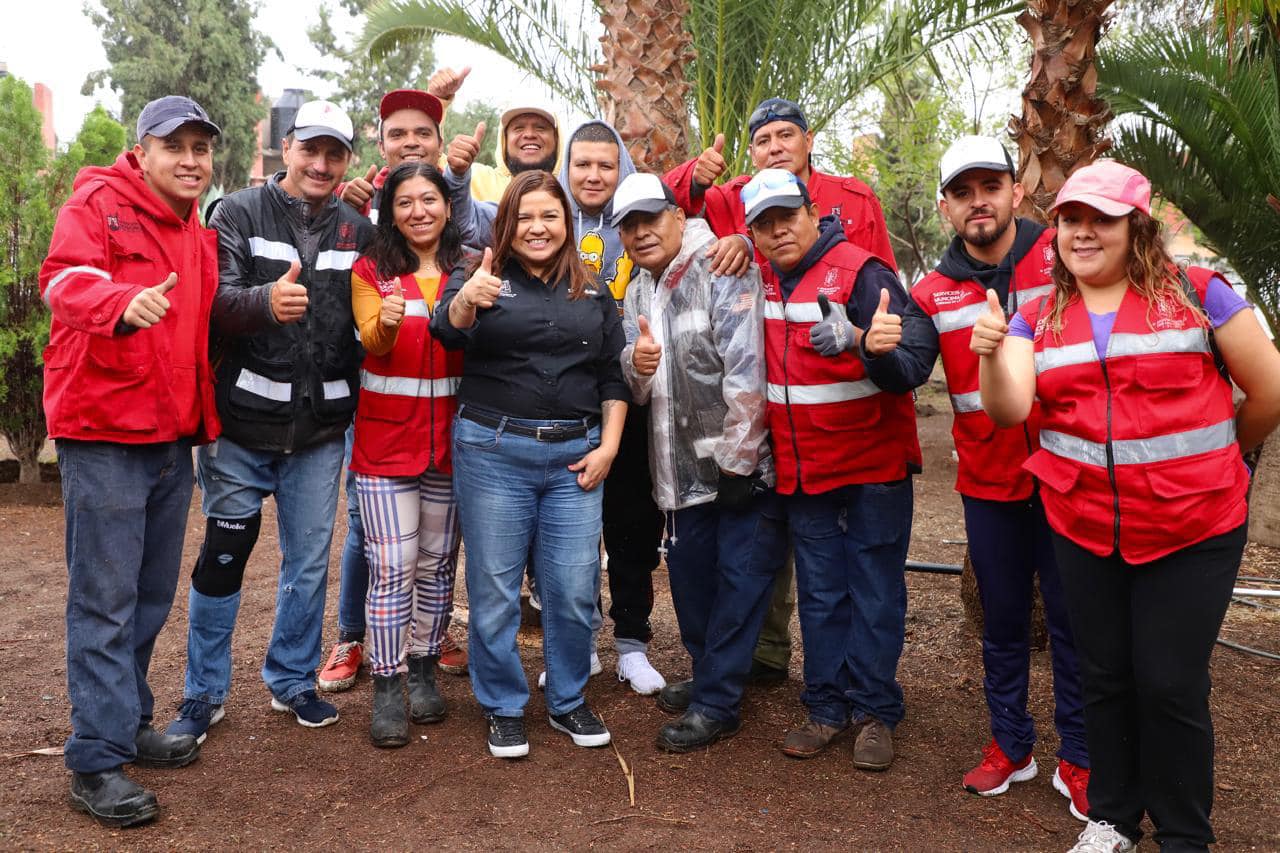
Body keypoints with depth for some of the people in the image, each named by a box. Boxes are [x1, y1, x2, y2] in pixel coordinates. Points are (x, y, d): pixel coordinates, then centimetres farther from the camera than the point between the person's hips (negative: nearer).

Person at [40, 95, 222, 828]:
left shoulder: (202, 234, 17)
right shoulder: (98, 203, -5)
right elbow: (66, 280, -24)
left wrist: (207, 416, 16)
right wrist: (123, 302, -43)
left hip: (173, 436, 7)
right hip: (103, 434, -7)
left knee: (153, 595, 14)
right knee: (106, 599, -4)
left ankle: (130, 724, 29)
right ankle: (98, 761, 5)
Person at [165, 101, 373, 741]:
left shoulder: (357, 232, 8)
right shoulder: (239, 214, -2)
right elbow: (216, 299, -16)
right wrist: (266, 300, -35)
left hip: (321, 429, 3)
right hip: (242, 423, -3)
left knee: (309, 563, 12)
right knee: (222, 557, 7)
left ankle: (293, 680, 31)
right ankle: (204, 693, 24)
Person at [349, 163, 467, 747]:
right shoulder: (371, 270, 2)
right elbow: (372, 341, -14)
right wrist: (387, 321, -35)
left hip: (451, 435, 2)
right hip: (387, 434, -2)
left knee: (438, 561, 10)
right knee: (393, 564, -3)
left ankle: (423, 670, 26)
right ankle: (386, 687, 9)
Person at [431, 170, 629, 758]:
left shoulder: (594, 295, 14)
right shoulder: (481, 280, 4)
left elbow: (614, 376, 12)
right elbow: (448, 332, -16)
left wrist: (608, 445, 1)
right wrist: (466, 301, -38)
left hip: (575, 456, 2)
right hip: (493, 451, -2)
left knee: (574, 588, 5)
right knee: (494, 589, 5)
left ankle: (568, 702, 25)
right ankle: (503, 708, 22)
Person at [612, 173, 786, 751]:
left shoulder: (721, 271, -12)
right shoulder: (637, 292, 12)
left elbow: (747, 370, -18)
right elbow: (637, 389, 12)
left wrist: (736, 462, -18)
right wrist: (635, 364, -12)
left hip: (743, 465, -7)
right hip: (683, 468, 7)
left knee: (740, 579, -1)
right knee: (690, 575, 14)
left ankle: (716, 703, 10)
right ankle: (708, 676, 34)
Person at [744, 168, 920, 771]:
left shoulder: (861, 271, -14)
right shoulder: (762, 282, 3)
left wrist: (857, 339, -43)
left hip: (874, 463, -5)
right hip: (802, 468, 5)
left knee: (875, 590, 6)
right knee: (820, 594, 13)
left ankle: (875, 710, 18)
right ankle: (827, 705, 25)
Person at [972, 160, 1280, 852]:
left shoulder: (1196, 294, -5)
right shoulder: (1038, 318, 4)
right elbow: (1009, 410, -11)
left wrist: (1220, 456, 12)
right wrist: (991, 352, -30)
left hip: (1192, 530, -3)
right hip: (1083, 530, 3)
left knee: (1170, 685, 2)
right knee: (1104, 677, 15)